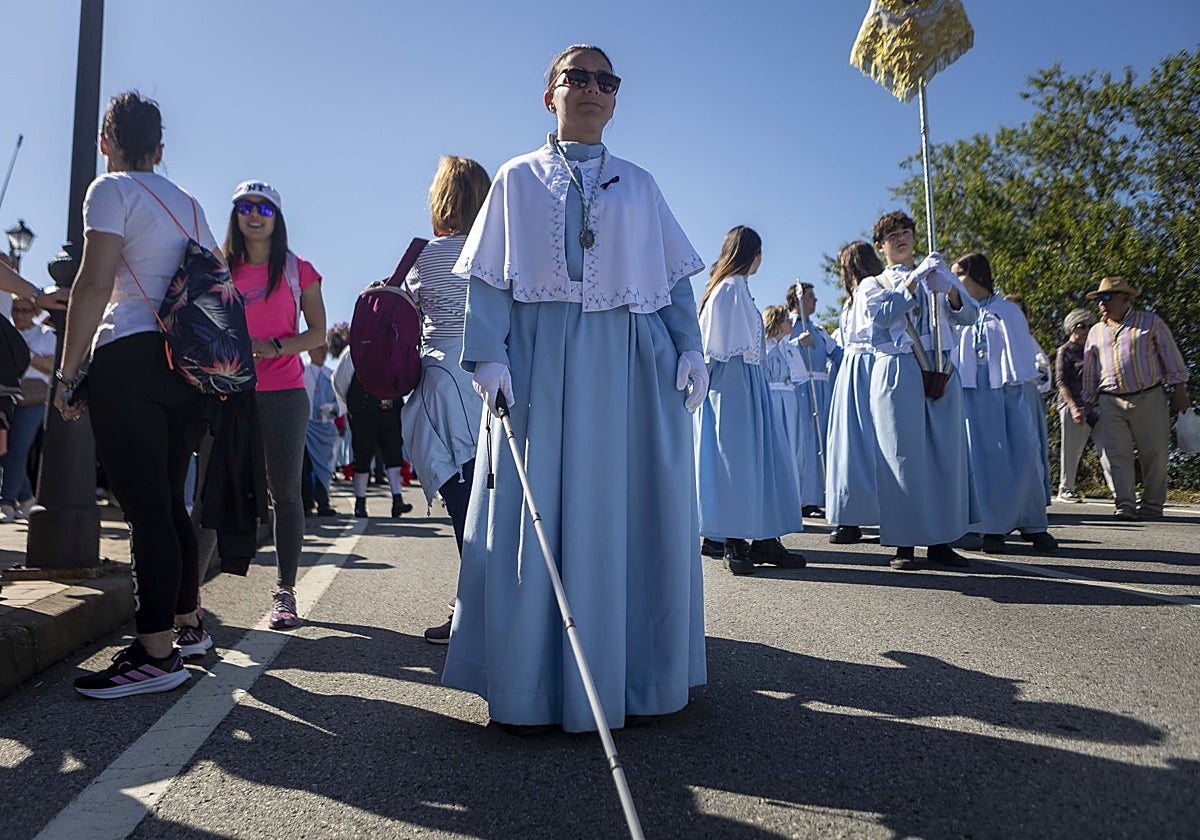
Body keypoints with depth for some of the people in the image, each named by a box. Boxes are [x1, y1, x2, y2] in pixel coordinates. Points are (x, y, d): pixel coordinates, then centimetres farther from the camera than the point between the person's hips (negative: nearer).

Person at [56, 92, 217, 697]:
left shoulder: (112, 190, -1)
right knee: (168, 500, 14)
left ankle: (157, 654, -9)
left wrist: (68, 373, -9)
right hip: (187, 366, 8)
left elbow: (93, 286, -11)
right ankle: (186, 626, 23)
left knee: (144, 505, -10)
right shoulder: (189, 204, 20)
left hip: (129, 358, -7)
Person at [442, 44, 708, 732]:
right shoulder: (518, 180, 13)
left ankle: (637, 675, 16)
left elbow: (675, 278, 12)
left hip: (632, 365, 2)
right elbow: (487, 277, 4)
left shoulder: (639, 184, 19)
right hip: (540, 364, -1)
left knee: (633, 516, 2)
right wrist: (488, 355, -10)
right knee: (536, 516, -2)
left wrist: (690, 348, -1)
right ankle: (531, 685, 9)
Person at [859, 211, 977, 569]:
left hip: (941, 371, 3)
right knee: (904, 455, -6)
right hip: (897, 374, -3)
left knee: (947, 452, -1)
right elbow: (881, 316, -9)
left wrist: (951, 291, -15)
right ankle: (903, 543, -1)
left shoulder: (937, 274, 19)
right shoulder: (873, 284, 13)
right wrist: (914, 281, -16)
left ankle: (941, 541, 7)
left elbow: (966, 317, 5)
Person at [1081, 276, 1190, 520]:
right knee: (1114, 452, -11)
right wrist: (1089, 405, 15)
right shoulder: (1096, 332, 17)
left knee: (1154, 454, 2)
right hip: (1110, 402, 2)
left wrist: (1179, 390, 1)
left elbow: (1171, 357, 7)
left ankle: (1152, 504, 13)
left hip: (1149, 399, -2)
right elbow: (1090, 371, 20)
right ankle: (1124, 503, -12)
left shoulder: (1151, 322, 9)